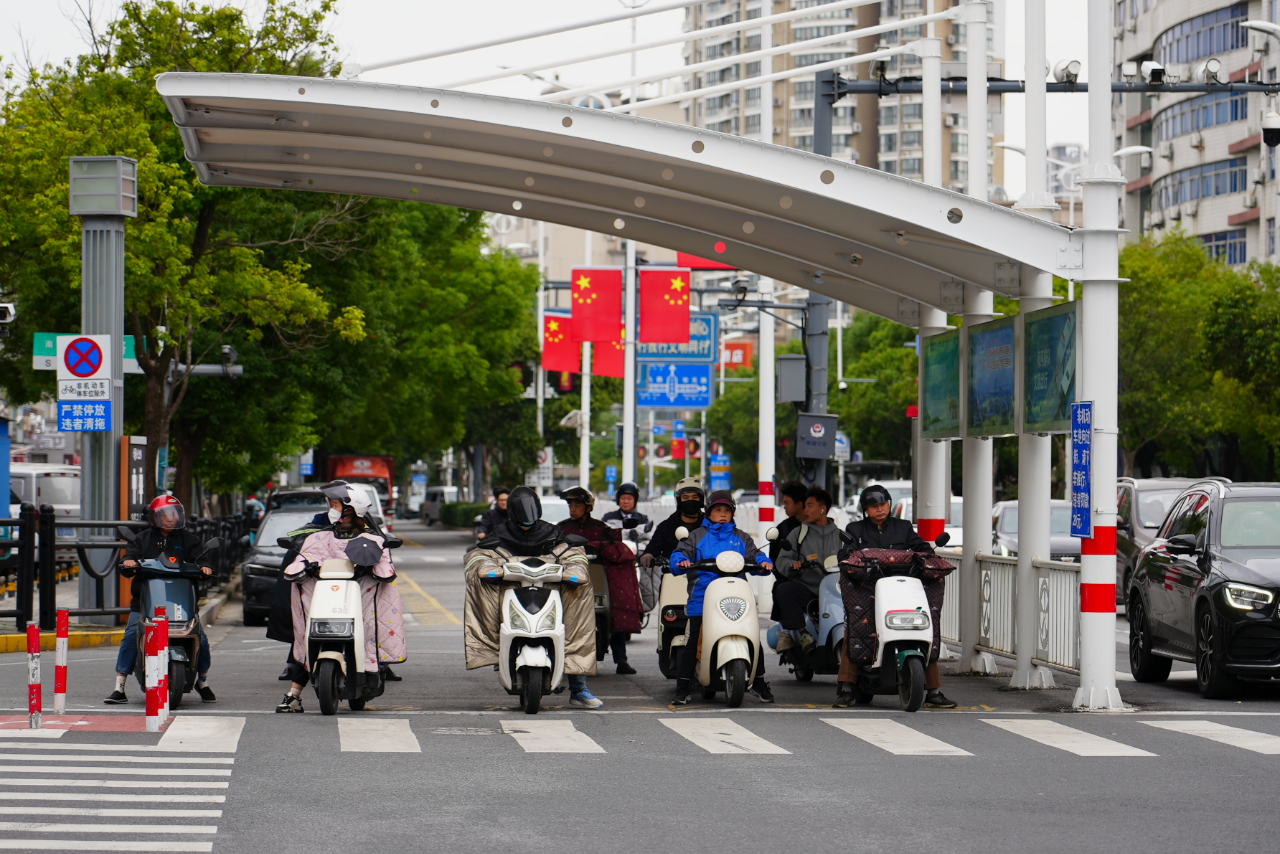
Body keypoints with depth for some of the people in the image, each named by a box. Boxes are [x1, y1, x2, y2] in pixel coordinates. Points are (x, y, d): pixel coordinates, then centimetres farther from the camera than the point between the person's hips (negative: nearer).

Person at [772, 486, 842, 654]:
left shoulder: (839, 535, 20)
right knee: (783, 590, -32)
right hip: (806, 588, 0)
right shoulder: (798, 533, 18)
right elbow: (782, 560, 9)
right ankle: (802, 633, -30)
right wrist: (792, 565, -14)